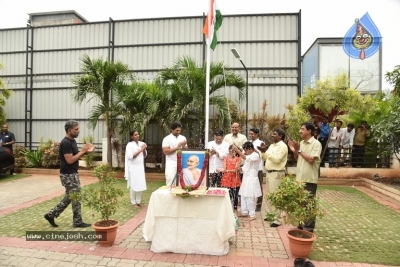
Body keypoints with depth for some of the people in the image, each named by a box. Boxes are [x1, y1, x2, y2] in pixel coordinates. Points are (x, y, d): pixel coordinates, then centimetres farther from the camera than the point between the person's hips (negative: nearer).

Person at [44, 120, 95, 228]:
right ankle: (77, 222, 14)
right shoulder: (66, 143, -21)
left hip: (73, 173, 10)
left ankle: (51, 214, 27)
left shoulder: (72, 141, 10)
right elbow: (70, 160, -25)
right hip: (68, 175, -10)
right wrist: (82, 151, -19)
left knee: (69, 197, 18)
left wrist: (85, 151, 2)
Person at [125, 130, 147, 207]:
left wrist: (144, 150, -8)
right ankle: (133, 202, 12)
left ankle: (138, 201, 22)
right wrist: (140, 150, -18)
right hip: (133, 168, -5)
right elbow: (130, 156, -17)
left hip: (140, 167, 6)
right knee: (133, 185, -1)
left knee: (140, 184, 9)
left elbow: (145, 156, 12)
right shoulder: (130, 145, -8)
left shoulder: (142, 143, 7)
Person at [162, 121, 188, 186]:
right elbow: (165, 151, -13)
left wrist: (183, 146, -11)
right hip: (171, 164, -4)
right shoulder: (167, 139, -3)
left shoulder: (183, 138, 9)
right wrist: (177, 147, -15)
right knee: (170, 183, -3)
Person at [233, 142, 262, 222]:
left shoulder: (255, 155, -13)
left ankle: (252, 215, 5)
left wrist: (237, 150, -37)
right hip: (246, 179, 9)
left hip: (252, 180, -9)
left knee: (250, 198, -5)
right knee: (243, 196, 12)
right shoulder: (249, 156, 16)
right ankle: (244, 212, 23)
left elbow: (245, 158, -31)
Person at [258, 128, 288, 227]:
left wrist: (266, 151, -22)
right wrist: (263, 151, -1)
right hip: (269, 173, 9)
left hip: (277, 174, -9)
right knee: (269, 195, 15)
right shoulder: (272, 145, 16)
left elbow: (277, 159, -21)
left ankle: (277, 219, -2)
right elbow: (266, 158, 17)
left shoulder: (282, 146, -11)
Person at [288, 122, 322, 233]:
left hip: (309, 179, -7)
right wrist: (294, 151, -1)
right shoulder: (301, 143, 11)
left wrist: (299, 150, -14)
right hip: (299, 178, 7)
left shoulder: (316, 144, -10)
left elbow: (310, 159, -20)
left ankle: (308, 228, 11)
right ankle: (301, 225, 27)